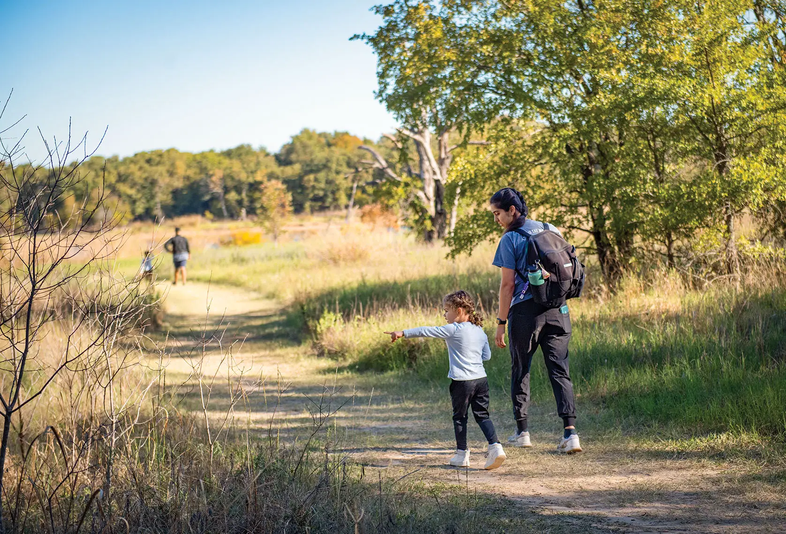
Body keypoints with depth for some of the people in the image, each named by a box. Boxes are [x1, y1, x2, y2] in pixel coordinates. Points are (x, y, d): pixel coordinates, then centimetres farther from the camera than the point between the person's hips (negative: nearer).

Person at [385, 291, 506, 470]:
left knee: (459, 416, 8)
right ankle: (495, 446, -5)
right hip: (481, 379, 6)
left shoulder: (453, 330, -9)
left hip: (462, 381, -6)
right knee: (482, 415, 11)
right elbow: (487, 355, 18)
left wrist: (403, 333, -6)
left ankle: (462, 454, 13)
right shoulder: (480, 331, 11)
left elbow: (427, 331, -9)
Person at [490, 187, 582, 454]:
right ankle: (570, 431, -11)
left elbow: (507, 284, -8)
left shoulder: (510, 239, -5)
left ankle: (522, 431, 18)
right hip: (557, 310, 4)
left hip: (525, 311, -4)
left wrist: (501, 322, -3)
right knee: (560, 370, 2)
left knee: (520, 370, 12)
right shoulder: (552, 231, 10)